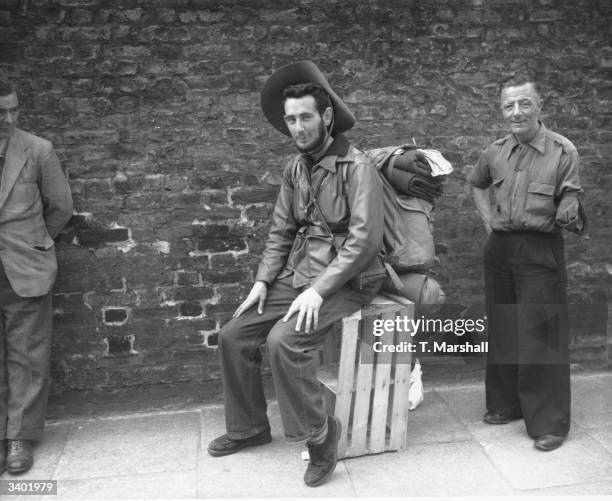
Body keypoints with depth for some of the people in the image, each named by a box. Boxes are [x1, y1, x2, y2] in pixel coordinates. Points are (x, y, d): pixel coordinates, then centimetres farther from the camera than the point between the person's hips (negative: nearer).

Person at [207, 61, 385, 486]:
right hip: (296, 275, 8)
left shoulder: (356, 166, -14)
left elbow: (364, 239, -20)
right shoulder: (295, 169, 9)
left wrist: (318, 290, -24)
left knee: (284, 340, -29)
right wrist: (263, 281, 2)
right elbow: (281, 231, 13)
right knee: (233, 336, 2)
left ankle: (319, 433, -7)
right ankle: (249, 427, 22)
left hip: (343, 280, -7)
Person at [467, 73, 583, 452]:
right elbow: (476, 184, 25)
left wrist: (569, 215, -31)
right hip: (500, 248, 5)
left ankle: (550, 423, 9)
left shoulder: (563, 152, -10)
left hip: (541, 251, -5)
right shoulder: (496, 152, 4)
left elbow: (570, 214, -10)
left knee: (542, 335, -3)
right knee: (502, 331, 13)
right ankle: (506, 404, 30)